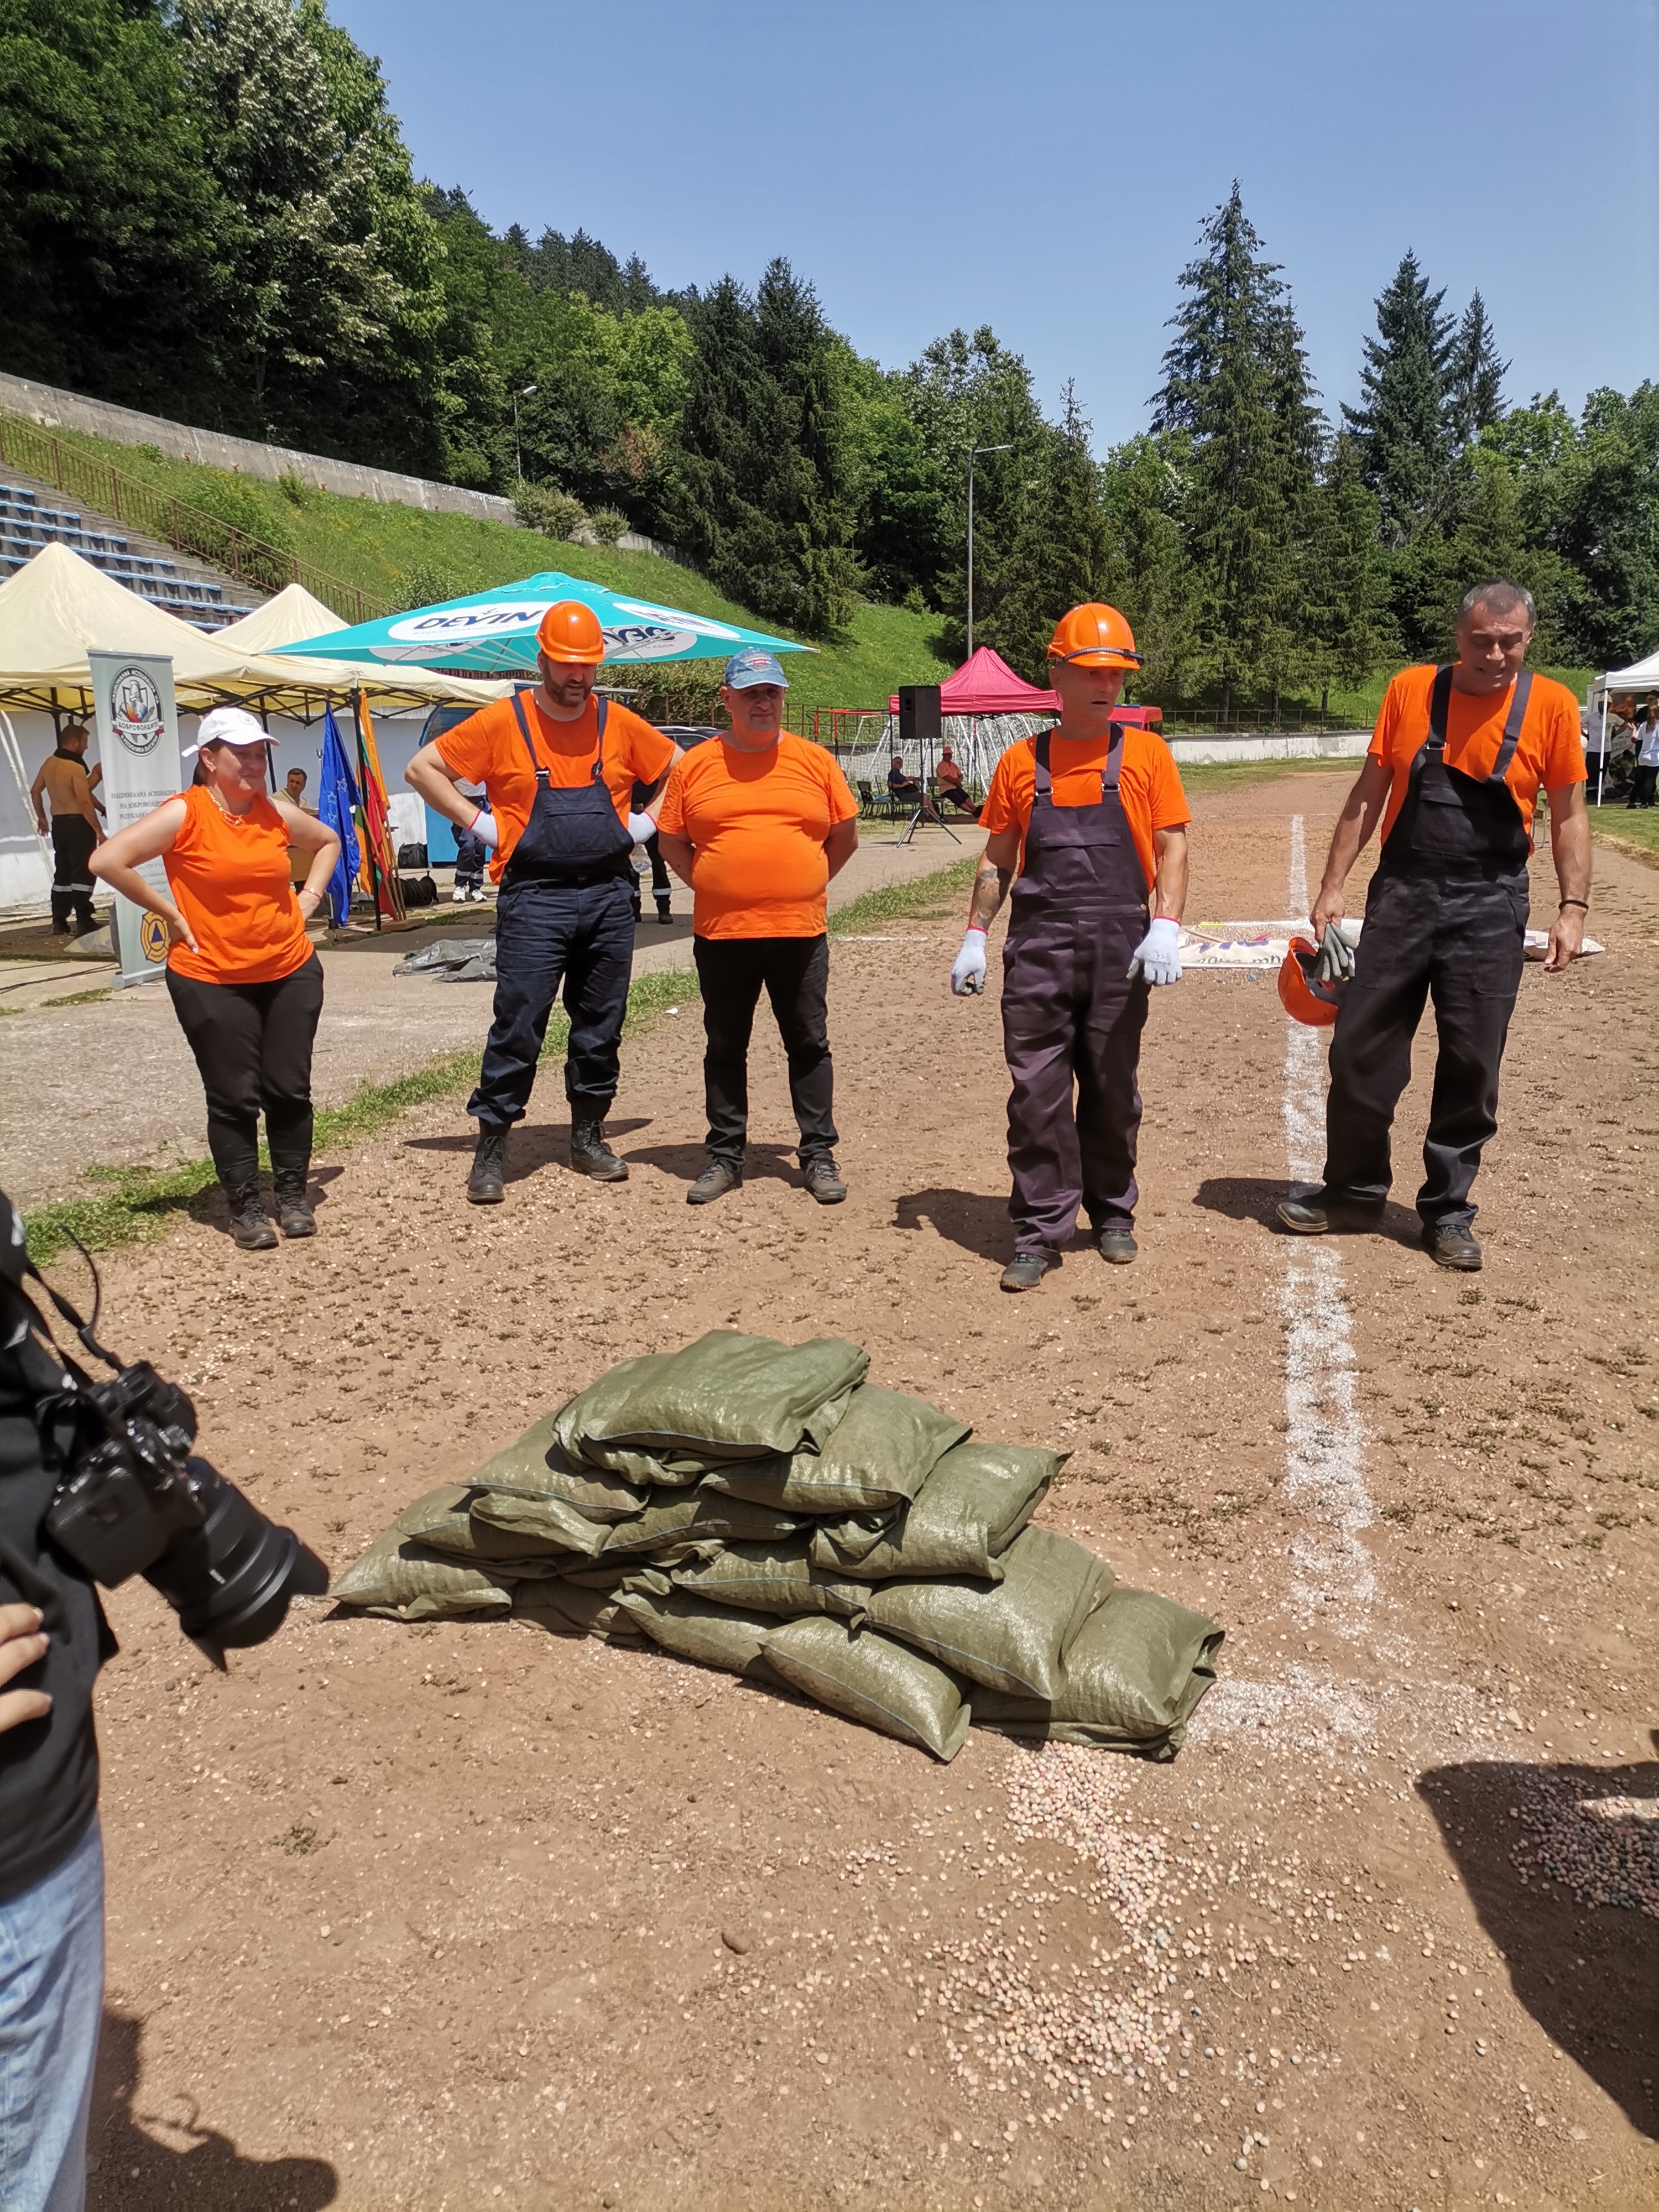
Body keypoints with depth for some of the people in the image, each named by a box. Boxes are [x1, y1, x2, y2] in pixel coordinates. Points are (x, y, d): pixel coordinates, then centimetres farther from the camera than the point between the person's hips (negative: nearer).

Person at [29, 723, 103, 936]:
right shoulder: (76, 768, -17)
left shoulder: (49, 763, 9)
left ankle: (59, 922, 16)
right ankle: (83, 922, -10)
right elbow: (85, 802, -23)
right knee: (83, 873, -6)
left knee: (62, 872, 14)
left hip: (58, 823, 8)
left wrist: (41, 817, 31)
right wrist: (99, 831, -19)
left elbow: (35, 791, 20)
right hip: (78, 823, -8)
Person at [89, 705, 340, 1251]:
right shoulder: (183, 814, -11)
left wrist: (308, 899, 10)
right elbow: (106, 861, -17)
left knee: (289, 1090, 7)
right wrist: (170, 912, -12)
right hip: (212, 982, -4)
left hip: (291, 974, 4)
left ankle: (294, 1196, 21)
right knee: (234, 1098, 1)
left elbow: (329, 842, 23)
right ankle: (245, 1208, 13)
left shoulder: (278, 813, 4)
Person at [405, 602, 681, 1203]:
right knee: (518, 1024, -5)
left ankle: (588, 1137, 22)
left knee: (601, 1025, 9)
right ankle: (492, 1146, 5)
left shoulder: (620, 725, 7)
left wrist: (645, 822, 9)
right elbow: (422, 768, 3)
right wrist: (479, 824, -3)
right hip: (533, 898, -3)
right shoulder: (501, 723, -1)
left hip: (609, 896, 3)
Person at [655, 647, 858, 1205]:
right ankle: (725, 1157, 20)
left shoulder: (815, 761, 3)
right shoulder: (696, 765, 3)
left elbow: (846, 835, 10)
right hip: (721, 932, 0)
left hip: (800, 930, 0)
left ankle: (818, 1155, 16)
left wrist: (806, 884, 6)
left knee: (809, 1044, 6)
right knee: (725, 1048, 9)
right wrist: (712, 886, 2)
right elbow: (671, 841, 10)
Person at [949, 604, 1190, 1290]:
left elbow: (1172, 848, 0)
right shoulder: (1021, 761, 9)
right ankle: (1040, 1233, 6)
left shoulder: (1145, 753, 5)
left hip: (1119, 948, -1)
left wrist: (1166, 927, -13)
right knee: (1036, 1092, -1)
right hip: (1038, 948, 1)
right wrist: (974, 936, 5)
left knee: (1113, 1090, 8)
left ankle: (1113, 1216, 25)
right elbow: (997, 860, 13)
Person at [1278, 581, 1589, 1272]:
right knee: (1360, 1048, 4)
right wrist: (1333, 886, 1)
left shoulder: (1551, 705, -2)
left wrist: (1573, 907, -5)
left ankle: (1448, 1210, 17)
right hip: (1402, 895, 1)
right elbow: (1368, 794, 5)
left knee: (1471, 1066, 3)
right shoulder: (1410, 691, 1)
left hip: (1489, 906, -1)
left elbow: (1568, 815, 3)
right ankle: (1354, 1189, 22)